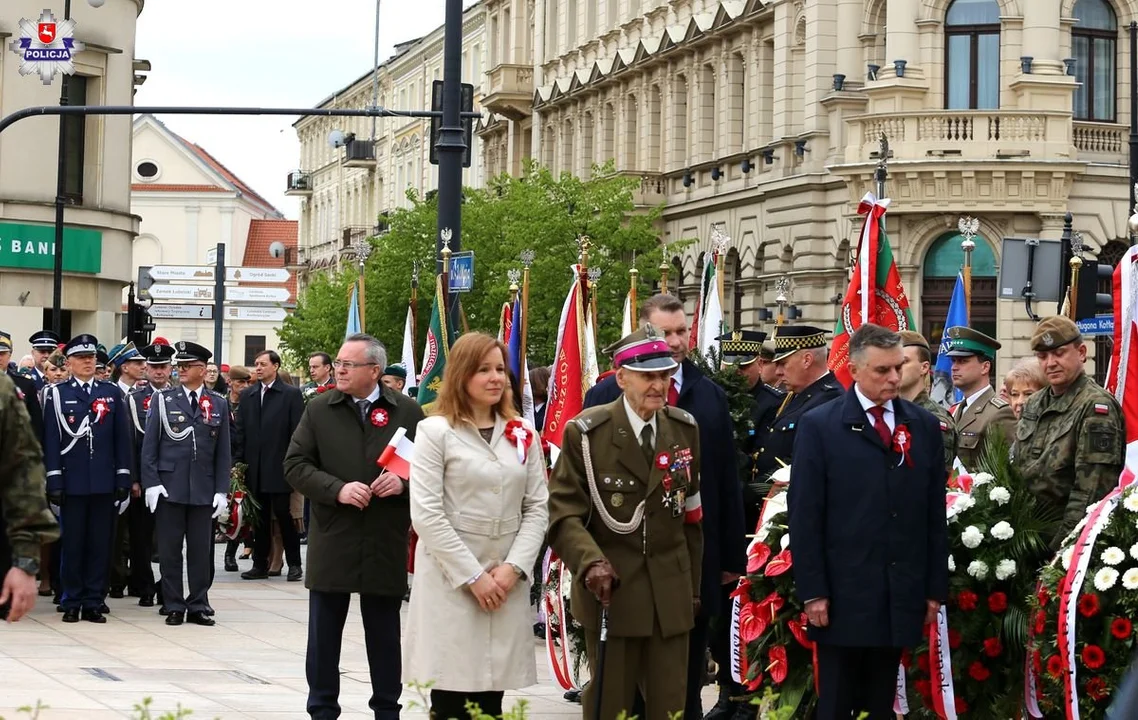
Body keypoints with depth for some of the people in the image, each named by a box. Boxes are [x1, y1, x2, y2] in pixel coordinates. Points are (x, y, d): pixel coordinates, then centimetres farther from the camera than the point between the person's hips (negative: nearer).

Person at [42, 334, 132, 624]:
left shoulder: (112, 394, 8)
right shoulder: (57, 394, 3)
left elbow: (122, 438, 8)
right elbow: (51, 439, 0)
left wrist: (124, 478, 2)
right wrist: (54, 480, -6)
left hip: (104, 481, 1)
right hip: (72, 481, -1)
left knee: (100, 543, 3)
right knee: (72, 543, 3)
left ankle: (93, 603, 9)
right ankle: (72, 602, 10)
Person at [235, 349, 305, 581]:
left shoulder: (291, 394, -1)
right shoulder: (247, 396, 12)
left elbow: (297, 432, -4)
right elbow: (241, 432, 11)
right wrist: (239, 462, 3)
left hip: (279, 468, -4)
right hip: (255, 469, 4)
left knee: (283, 514, -3)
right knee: (260, 518, 8)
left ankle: (294, 564, 5)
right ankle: (260, 564, 12)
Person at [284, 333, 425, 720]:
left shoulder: (407, 412, 1)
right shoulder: (319, 409, 3)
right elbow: (295, 465, 0)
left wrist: (403, 483, -15)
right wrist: (337, 489, -14)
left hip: (386, 543, -1)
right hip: (331, 540, 1)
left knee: (385, 636, 10)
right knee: (324, 634, 7)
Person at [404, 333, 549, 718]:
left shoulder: (523, 434, 11)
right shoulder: (435, 431, -2)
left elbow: (538, 508, 8)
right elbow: (425, 514, -9)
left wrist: (514, 568, -6)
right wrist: (472, 576, -12)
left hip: (507, 582, 4)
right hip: (450, 580, -4)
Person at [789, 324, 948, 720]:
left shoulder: (925, 426, 9)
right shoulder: (819, 426, -2)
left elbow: (934, 514, 10)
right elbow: (804, 515, -4)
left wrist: (936, 587, 6)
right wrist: (813, 591, -9)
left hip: (901, 596, 3)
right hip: (843, 594, -3)